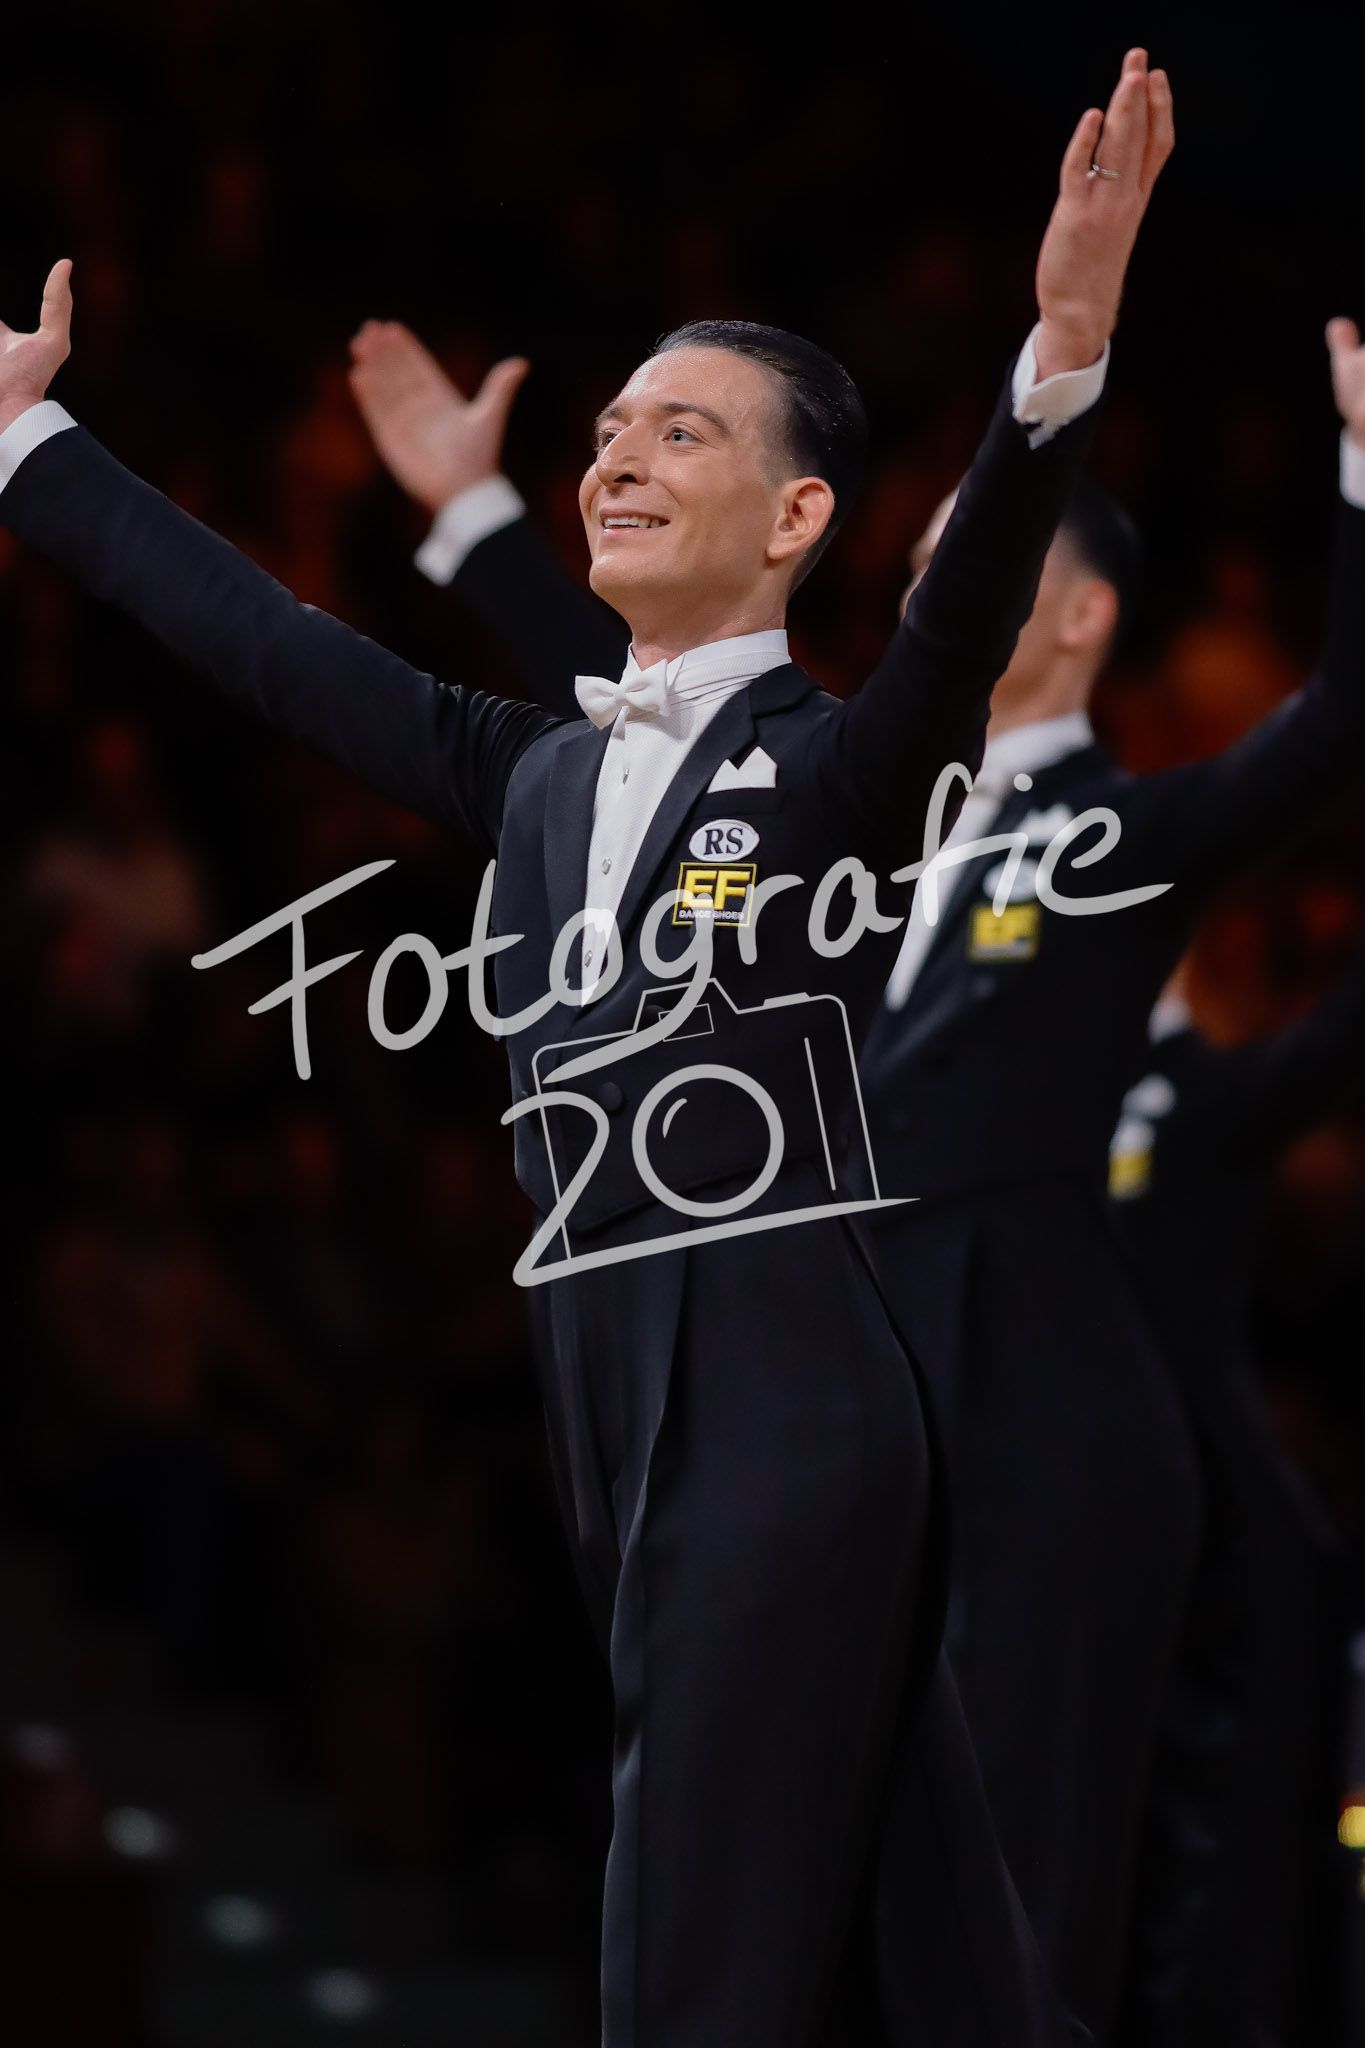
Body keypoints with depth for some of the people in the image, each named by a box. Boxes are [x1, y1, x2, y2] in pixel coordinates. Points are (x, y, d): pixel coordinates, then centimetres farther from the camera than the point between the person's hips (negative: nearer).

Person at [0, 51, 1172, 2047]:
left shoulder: (840, 762, -3)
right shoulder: (544, 779, 16)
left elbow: (971, 605, -20)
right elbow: (284, 650, 22)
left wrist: (1062, 348, -37)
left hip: (789, 1410, -6)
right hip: (615, 1413, 6)